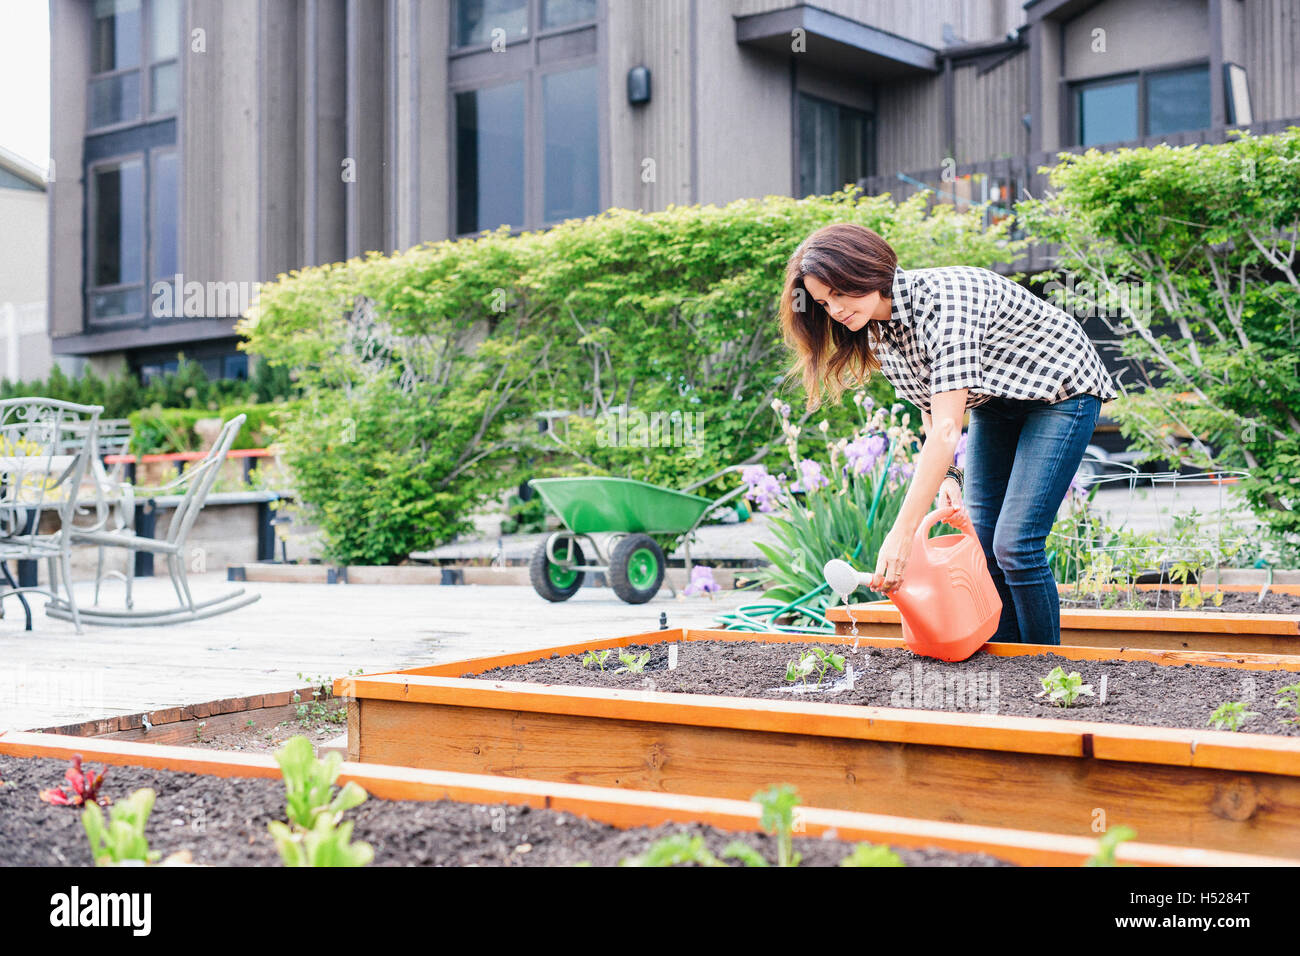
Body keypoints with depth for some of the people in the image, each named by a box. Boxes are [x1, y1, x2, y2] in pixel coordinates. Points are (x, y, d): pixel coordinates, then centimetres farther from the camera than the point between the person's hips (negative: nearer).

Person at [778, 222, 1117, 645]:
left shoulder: (945, 298, -35)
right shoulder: (878, 330, -8)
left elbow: (947, 429, -40)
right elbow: (929, 407, 4)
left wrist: (902, 534, -43)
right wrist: (946, 474, -15)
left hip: (1060, 390, -8)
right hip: (995, 401, 8)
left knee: (1015, 544, -15)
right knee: (982, 541, 1)